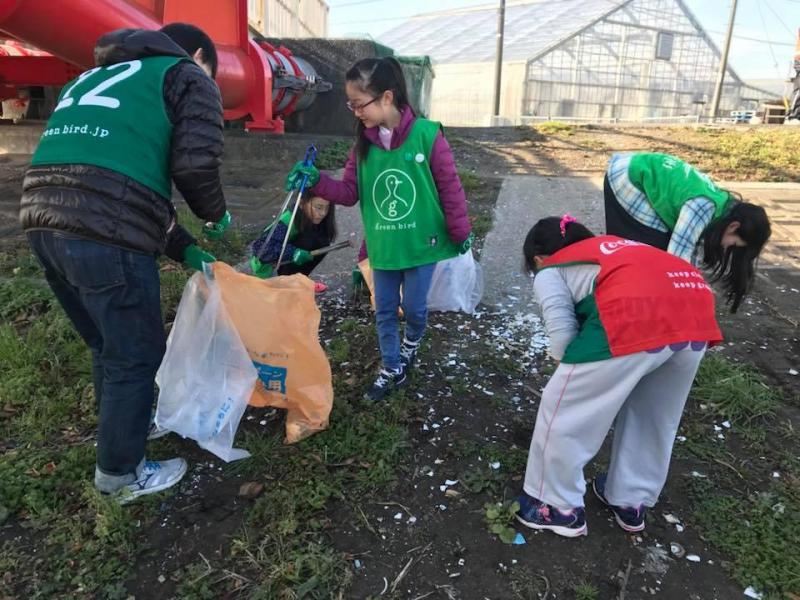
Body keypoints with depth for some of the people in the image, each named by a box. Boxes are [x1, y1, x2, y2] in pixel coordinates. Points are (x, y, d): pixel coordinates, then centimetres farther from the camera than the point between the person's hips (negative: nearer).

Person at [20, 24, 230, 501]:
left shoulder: (96, 76, 33)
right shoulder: (189, 78, 9)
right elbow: (194, 165, -8)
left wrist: (182, 247, 25)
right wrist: (216, 214, 15)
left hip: (45, 220, 8)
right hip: (106, 234, -8)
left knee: (108, 346, 26)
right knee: (136, 354, 10)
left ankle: (123, 426, 47)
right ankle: (120, 473, 27)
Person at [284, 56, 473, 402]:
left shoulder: (426, 134, -16)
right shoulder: (364, 144, -2)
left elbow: (450, 187, -11)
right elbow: (350, 191, 0)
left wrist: (460, 232, -5)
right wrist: (316, 182, -16)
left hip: (421, 242, -4)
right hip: (383, 245, 4)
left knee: (414, 307, 9)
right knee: (384, 311, 12)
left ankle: (411, 343, 44)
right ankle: (393, 370, 32)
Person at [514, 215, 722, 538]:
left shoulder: (549, 273, 19)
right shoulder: (609, 244, 37)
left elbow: (563, 337, 5)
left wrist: (577, 370, 26)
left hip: (635, 319, -7)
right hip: (696, 308, 8)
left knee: (564, 410, 13)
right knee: (655, 417, 27)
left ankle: (559, 507, 28)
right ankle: (631, 503, 43)